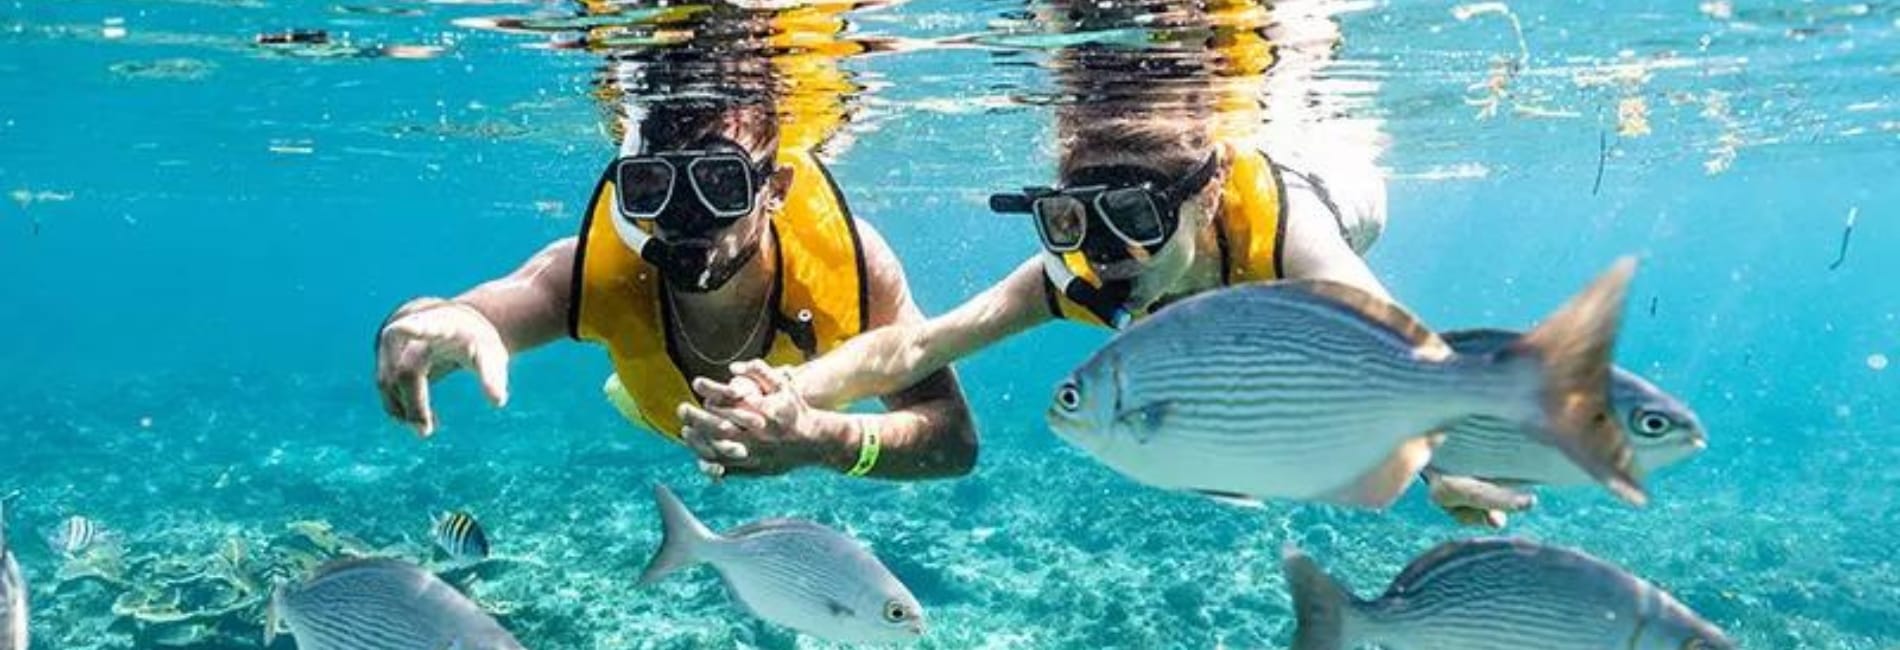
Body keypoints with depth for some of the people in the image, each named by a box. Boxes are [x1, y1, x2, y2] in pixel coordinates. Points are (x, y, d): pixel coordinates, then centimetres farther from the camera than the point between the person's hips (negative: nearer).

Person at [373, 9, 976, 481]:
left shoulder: (847, 256, -46)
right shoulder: (597, 269, -44)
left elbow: (954, 438, -46)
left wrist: (824, 439, -66)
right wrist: (432, 322, -81)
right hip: (665, 409, 1)